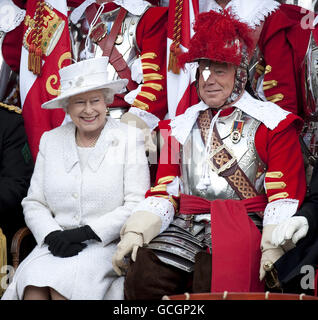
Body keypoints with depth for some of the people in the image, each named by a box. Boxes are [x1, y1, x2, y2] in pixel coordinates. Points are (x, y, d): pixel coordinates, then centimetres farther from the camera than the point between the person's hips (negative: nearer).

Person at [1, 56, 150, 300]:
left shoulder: (130, 138, 2)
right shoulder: (50, 140, 13)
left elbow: (137, 204, -5)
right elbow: (34, 203, 11)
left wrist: (86, 232, -14)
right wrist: (53, 236, -9)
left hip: (109, 243, -3)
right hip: (56, 244, 3)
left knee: (63, 282, -31)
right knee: (33, 283, -28)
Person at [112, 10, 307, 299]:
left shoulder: (271, 122, 8)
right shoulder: (180, 126, 21)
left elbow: (285, 194, -1)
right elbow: (164, 191, 14)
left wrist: (273, 246, -16)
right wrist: (134, 232, -3)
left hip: (242, 224, -3)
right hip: (184, 226, 4)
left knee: (213, 283, -30)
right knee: (142, 279, -21)